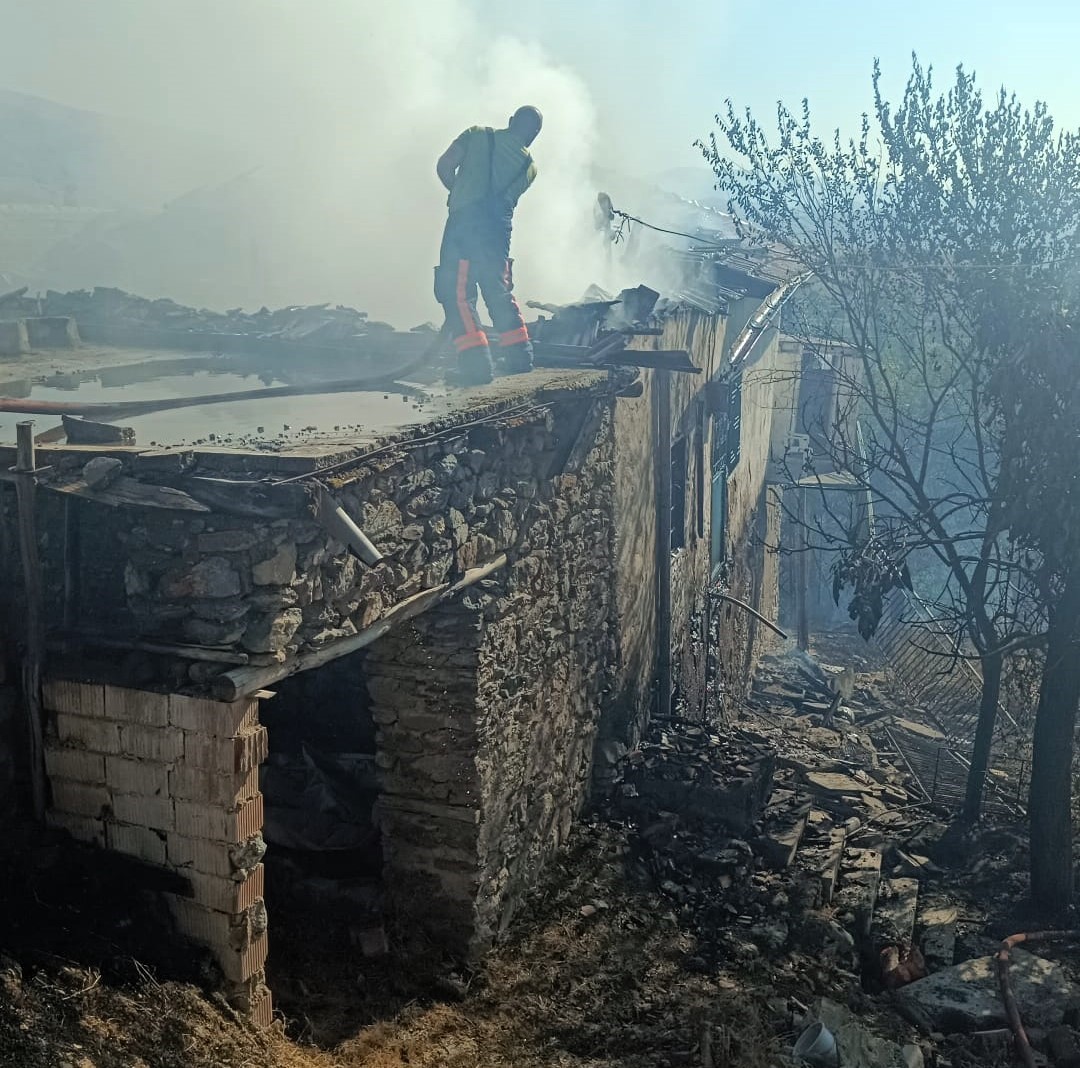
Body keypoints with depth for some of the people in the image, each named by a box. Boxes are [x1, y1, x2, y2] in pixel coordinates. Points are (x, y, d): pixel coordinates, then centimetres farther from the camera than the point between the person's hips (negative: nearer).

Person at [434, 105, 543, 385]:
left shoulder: (477, 134, 10)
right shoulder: (529, 166, 17)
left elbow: (444, 166, 3)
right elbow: (508, 197, 14)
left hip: (464, 222, -4)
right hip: (499, 230, 4)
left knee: (457, 295, -4)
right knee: (500, 294, 18)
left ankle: (476, 365, -14)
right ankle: (520, 361, 19)